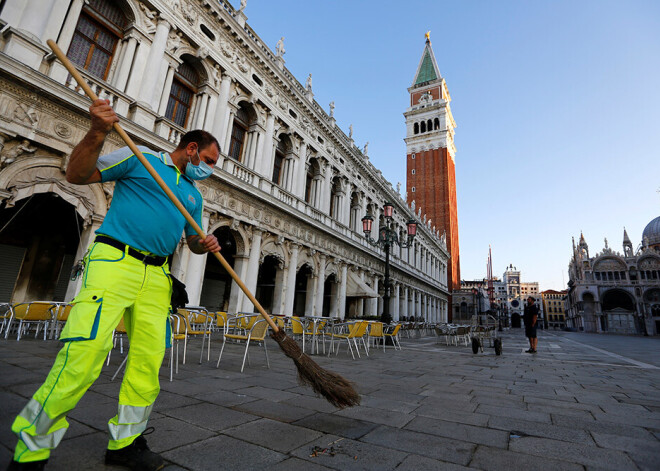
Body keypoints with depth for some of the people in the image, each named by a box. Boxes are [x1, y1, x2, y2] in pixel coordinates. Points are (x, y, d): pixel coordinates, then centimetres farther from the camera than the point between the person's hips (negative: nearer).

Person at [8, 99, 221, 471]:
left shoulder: (194, 194, 22)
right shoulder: (140, 158, 7)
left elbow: (193, 239, 25)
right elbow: (77, 175, 2)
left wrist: (205, 244, 2)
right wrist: (97, 133, -14)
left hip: (157, 276, 6)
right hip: (115, 261, -5)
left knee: (149, 362, 2)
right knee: (84, 355, -13)